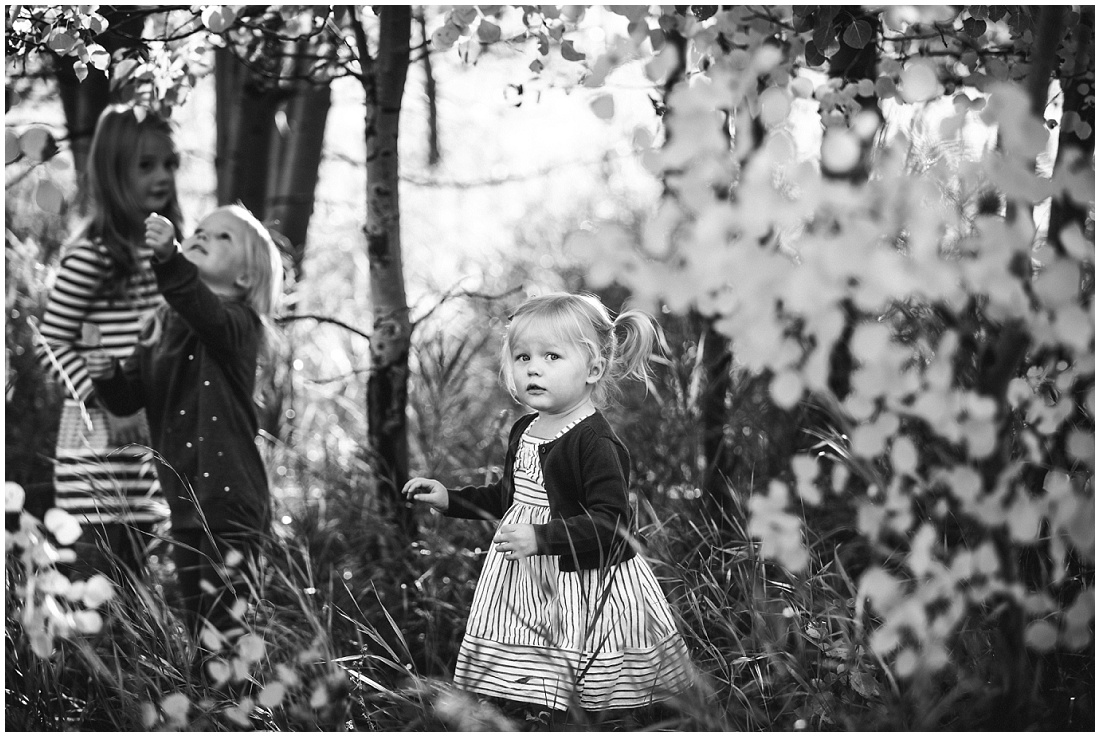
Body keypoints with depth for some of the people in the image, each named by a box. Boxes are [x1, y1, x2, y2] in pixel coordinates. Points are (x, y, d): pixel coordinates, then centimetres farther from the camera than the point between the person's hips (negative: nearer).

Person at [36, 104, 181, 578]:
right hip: (100, 444, -7)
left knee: (137, 577, 11)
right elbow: (51, 345, -11)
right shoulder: (93, 254, -12)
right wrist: (108, 405, -18)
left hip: (148, 439, 7)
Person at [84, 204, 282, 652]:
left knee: (224, 628, -11)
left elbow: (208, 315, -31)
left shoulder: (238, 322, -8)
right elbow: (130, 398, 13)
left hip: (231, 500, -7)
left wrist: (168, 261, -48)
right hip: (182, 499, 7)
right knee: (198, 627, 14)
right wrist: (108, 377, -9)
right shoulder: (161, 326, 12)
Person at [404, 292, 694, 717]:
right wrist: (451, 499, 19)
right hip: (526, 585, 8)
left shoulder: (595, 442, -17)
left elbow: (610, 522, -23)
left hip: (583, 582, -8)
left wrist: (543, 537, -29)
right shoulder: (524, 432, 11)